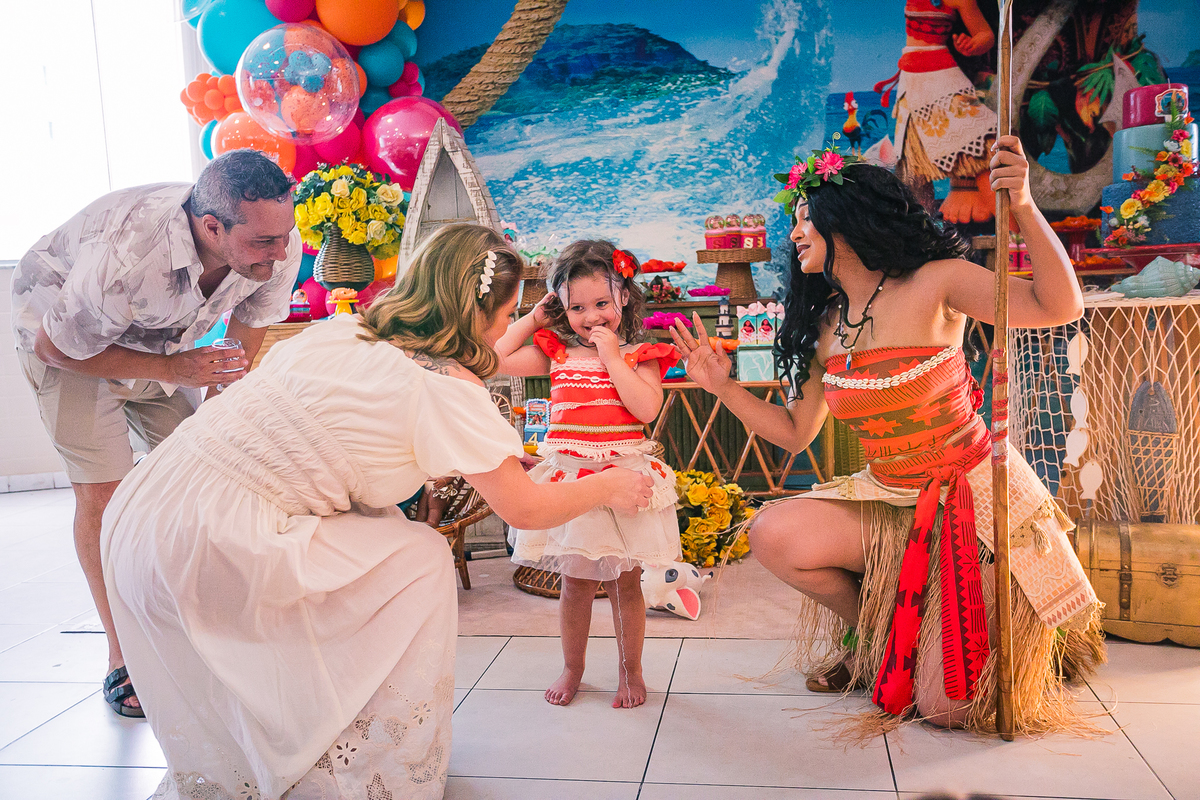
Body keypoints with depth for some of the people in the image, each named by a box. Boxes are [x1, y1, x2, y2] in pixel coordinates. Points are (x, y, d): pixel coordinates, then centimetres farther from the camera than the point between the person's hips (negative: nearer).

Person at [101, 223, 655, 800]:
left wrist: (496, 450, 30)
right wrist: (608, 487, 17)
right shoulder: (447, 389, -11)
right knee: (420, 560, 0)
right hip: (204, 542, -8)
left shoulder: (343, 328, 10)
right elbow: (526, 509, -2)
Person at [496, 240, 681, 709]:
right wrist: (532, 319, 8)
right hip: (569, 478, 2)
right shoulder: (556, 352, 7)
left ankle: (630, 670, 27)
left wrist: (612, 357, -14)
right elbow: (496, 359, 7)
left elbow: (647, 409, -16)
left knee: (625, 581, 8)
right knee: (576, 580, 10)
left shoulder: (639, 356, -2)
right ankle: (572, 668, 29)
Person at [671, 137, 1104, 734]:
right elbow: (795, 433, 8)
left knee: (948, 706, -9)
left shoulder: (932, 284, -15)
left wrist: (1024, 208, -37)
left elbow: (1060, 307, -25)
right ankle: (877, 639, 9)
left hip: (972, 495, -5)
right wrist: (724, 386, -1)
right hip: (889, 502, 5)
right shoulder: (824, 326, 2)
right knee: (772, 534, -19)